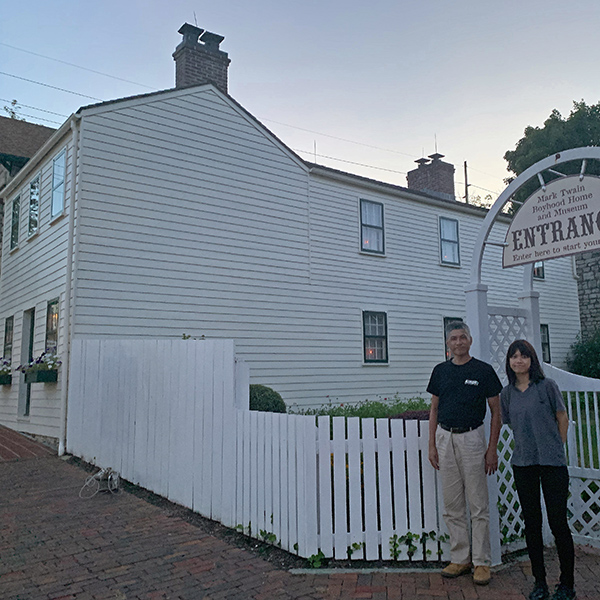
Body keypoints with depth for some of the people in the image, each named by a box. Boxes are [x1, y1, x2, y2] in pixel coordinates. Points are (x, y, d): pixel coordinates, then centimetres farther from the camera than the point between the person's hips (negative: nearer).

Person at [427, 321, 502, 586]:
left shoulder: (484, 370, -3)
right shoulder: (440, 371, 7)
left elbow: (496, 411, 0)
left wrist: (492, 448, -6)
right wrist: (432, 444, 5)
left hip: (472, 437, -3)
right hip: (445, 438, 4)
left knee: (478, 505, 2)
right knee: (452, 506, 9)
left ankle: (481, 562, 14)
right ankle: (460, 559, 20)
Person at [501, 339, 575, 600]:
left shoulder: (547, 386, -4)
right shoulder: (507, 393, 6)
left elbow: (563, 419, 4)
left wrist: (554, 449, 5)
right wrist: (527, 447, 10)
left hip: (552, 462, -3)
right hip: (523, 464, 4)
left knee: (558, 521, -1)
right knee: (531, 523, 9)